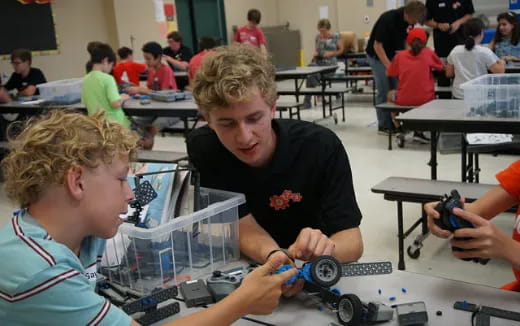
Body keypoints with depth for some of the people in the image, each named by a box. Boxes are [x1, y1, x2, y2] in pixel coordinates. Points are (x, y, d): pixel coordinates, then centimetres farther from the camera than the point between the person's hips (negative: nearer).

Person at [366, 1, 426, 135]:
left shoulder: (409, 20, -8)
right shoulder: (388, 19, -29)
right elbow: (377, 45, -26)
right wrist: (389, 67, -29)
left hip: (394, 54, 7)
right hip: (377, 55, -7)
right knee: (384, 91, -7)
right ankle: (383, 126, 2)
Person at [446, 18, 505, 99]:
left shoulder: (455, 51, 4)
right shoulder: (485, 52, -7)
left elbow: (448, 73, 13)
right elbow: (499, 71, -6)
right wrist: (502, 64, 16)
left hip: (458, 96, 4)